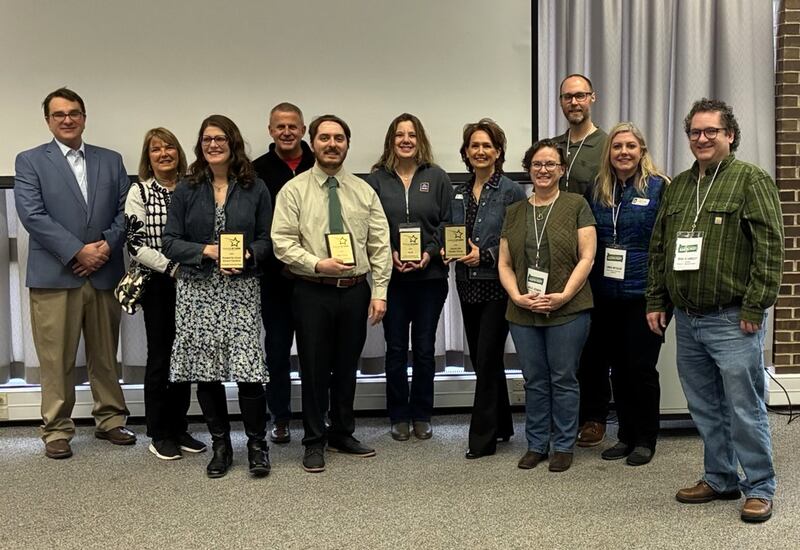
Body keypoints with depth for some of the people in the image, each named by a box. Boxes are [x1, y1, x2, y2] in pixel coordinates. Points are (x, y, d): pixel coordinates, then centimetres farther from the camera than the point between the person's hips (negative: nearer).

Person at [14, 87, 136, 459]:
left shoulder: (111, 160, 12)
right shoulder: (30, 161, 3)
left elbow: (125, 211, 6)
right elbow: (32, 215, -8)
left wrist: (107, 245, -11)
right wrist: (78, 251, -15)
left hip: (104, 273, 3)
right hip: (54, 276, -3)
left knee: (105, 355, 12)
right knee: (56, 360, 2)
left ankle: (110, 421, 24)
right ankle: (57, 431, 13)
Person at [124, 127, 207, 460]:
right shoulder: (139, 192, -3)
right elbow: (136, 245, -9)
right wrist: (173, 268, -17)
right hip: (157, 285, -3)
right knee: (160, 355, 4)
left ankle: (179, 428, 21)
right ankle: (159, 434, 15)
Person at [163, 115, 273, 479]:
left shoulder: (255, 189, 6)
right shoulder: (186, 190, 7)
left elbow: (267, 240, 6)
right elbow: (170, 242, 3)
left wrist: (248, 254, -14)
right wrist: (206, 251, -13)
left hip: (241, 289, -1)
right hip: (197, 289, 2)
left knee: (248, 368, -9)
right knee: (206, 371, 5)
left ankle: (257, 444, 11)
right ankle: (220, 445, 22)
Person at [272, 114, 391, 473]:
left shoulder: (364, 191, 6)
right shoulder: (294, 190, -2)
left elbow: (380, 245, 4)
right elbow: (282, 243, -8)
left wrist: (379, 292, -3)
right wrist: (317, 264, -21)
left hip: (355, 291, 3)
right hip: (312, 292, -3)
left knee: (347, 367, 14)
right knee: (314, 369, 5)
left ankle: (343, 434, 30)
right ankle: (315, 442, 19)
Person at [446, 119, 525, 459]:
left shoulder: (512, 192, -7)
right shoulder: (459, 194, 11)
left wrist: (485, 255, -16)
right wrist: (447, 251, -1)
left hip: (497, 286, -6)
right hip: (468, 286, 6)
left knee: (486, 360, -5)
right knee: (482, 359, 13)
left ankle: (483, 437, 5)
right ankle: (502, 425, 29)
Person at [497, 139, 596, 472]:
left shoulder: (576, 205, 1)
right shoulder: (515, 212, 13)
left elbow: (587, 257, -5)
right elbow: (504, 264, 10)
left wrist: (564, 295, -14)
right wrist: (517, 296, -6)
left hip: (567, 311, -3)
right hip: (523, 312, 4)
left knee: (563, 379, 5)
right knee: (534, 381, 11)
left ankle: (564, 446, 18)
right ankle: (536, 445, 23)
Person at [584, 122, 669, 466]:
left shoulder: (657, 187, -5)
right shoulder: (597, 191, 9)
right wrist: (589, 286, 8)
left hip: (642, 295, -5)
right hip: (606, 296, 5)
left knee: (641, 367, 3)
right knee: (617, 368, 12)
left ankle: (645, 440, 17)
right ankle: (625, 435, 25)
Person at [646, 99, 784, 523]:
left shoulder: (751, 180, -4)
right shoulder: (679, 185, 15)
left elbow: (769, 246, -11)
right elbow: (659, 247, 17)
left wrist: (755, 308, -15)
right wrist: (656, 301, 11)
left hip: (732, 320, -6)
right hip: (686, 319, 7)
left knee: (744, 408, -1)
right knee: (705, 407, 14)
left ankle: (760, 488, 13)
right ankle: (720, 479, 28)